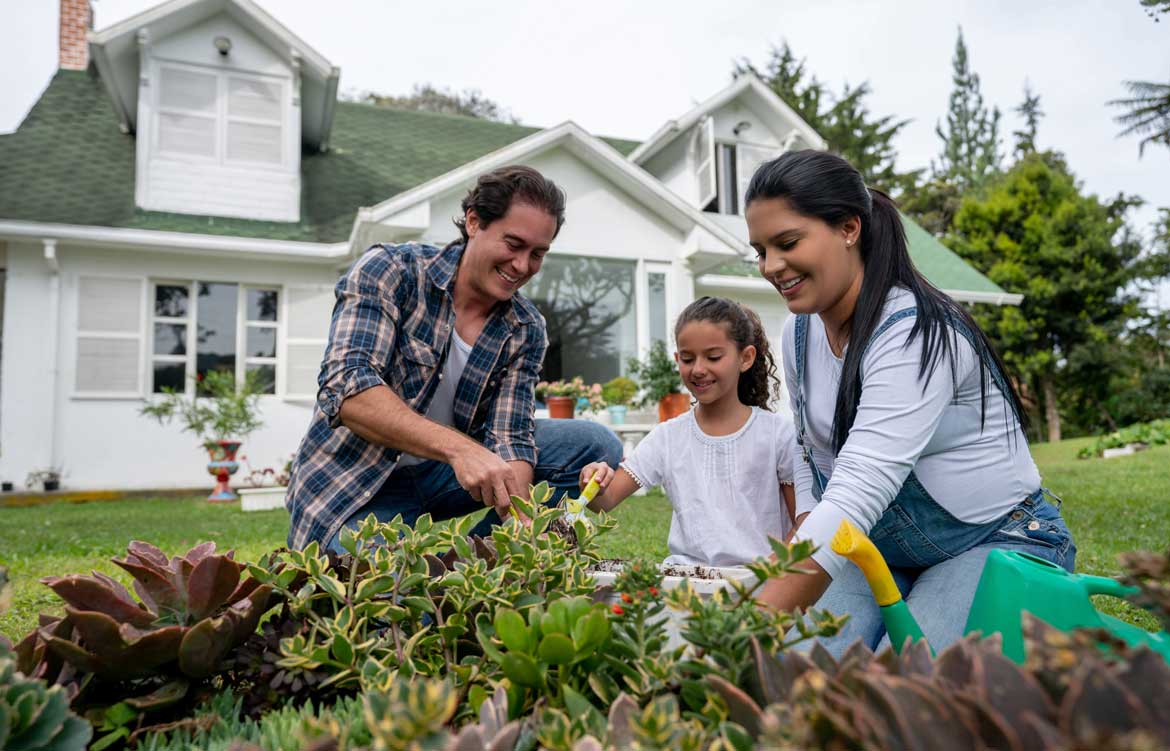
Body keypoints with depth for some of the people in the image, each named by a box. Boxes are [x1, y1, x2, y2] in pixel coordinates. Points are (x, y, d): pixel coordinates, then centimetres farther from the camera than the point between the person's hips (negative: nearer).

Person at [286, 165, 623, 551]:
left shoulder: (525, 331, -3)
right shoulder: (388, 270, -15)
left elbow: (511, 438, -10)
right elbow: (345, 389, -29)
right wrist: (458, 447, -42)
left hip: (438, 472, 5)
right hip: (356, 485, -5)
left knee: (596, 445, -10)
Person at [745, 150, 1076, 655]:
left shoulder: (915, 333, -26)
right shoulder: (800, 332, -1)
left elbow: (857, 495, -37)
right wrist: (802, 542, -3)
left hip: (995, 543, -5)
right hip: (882, 553, 6)